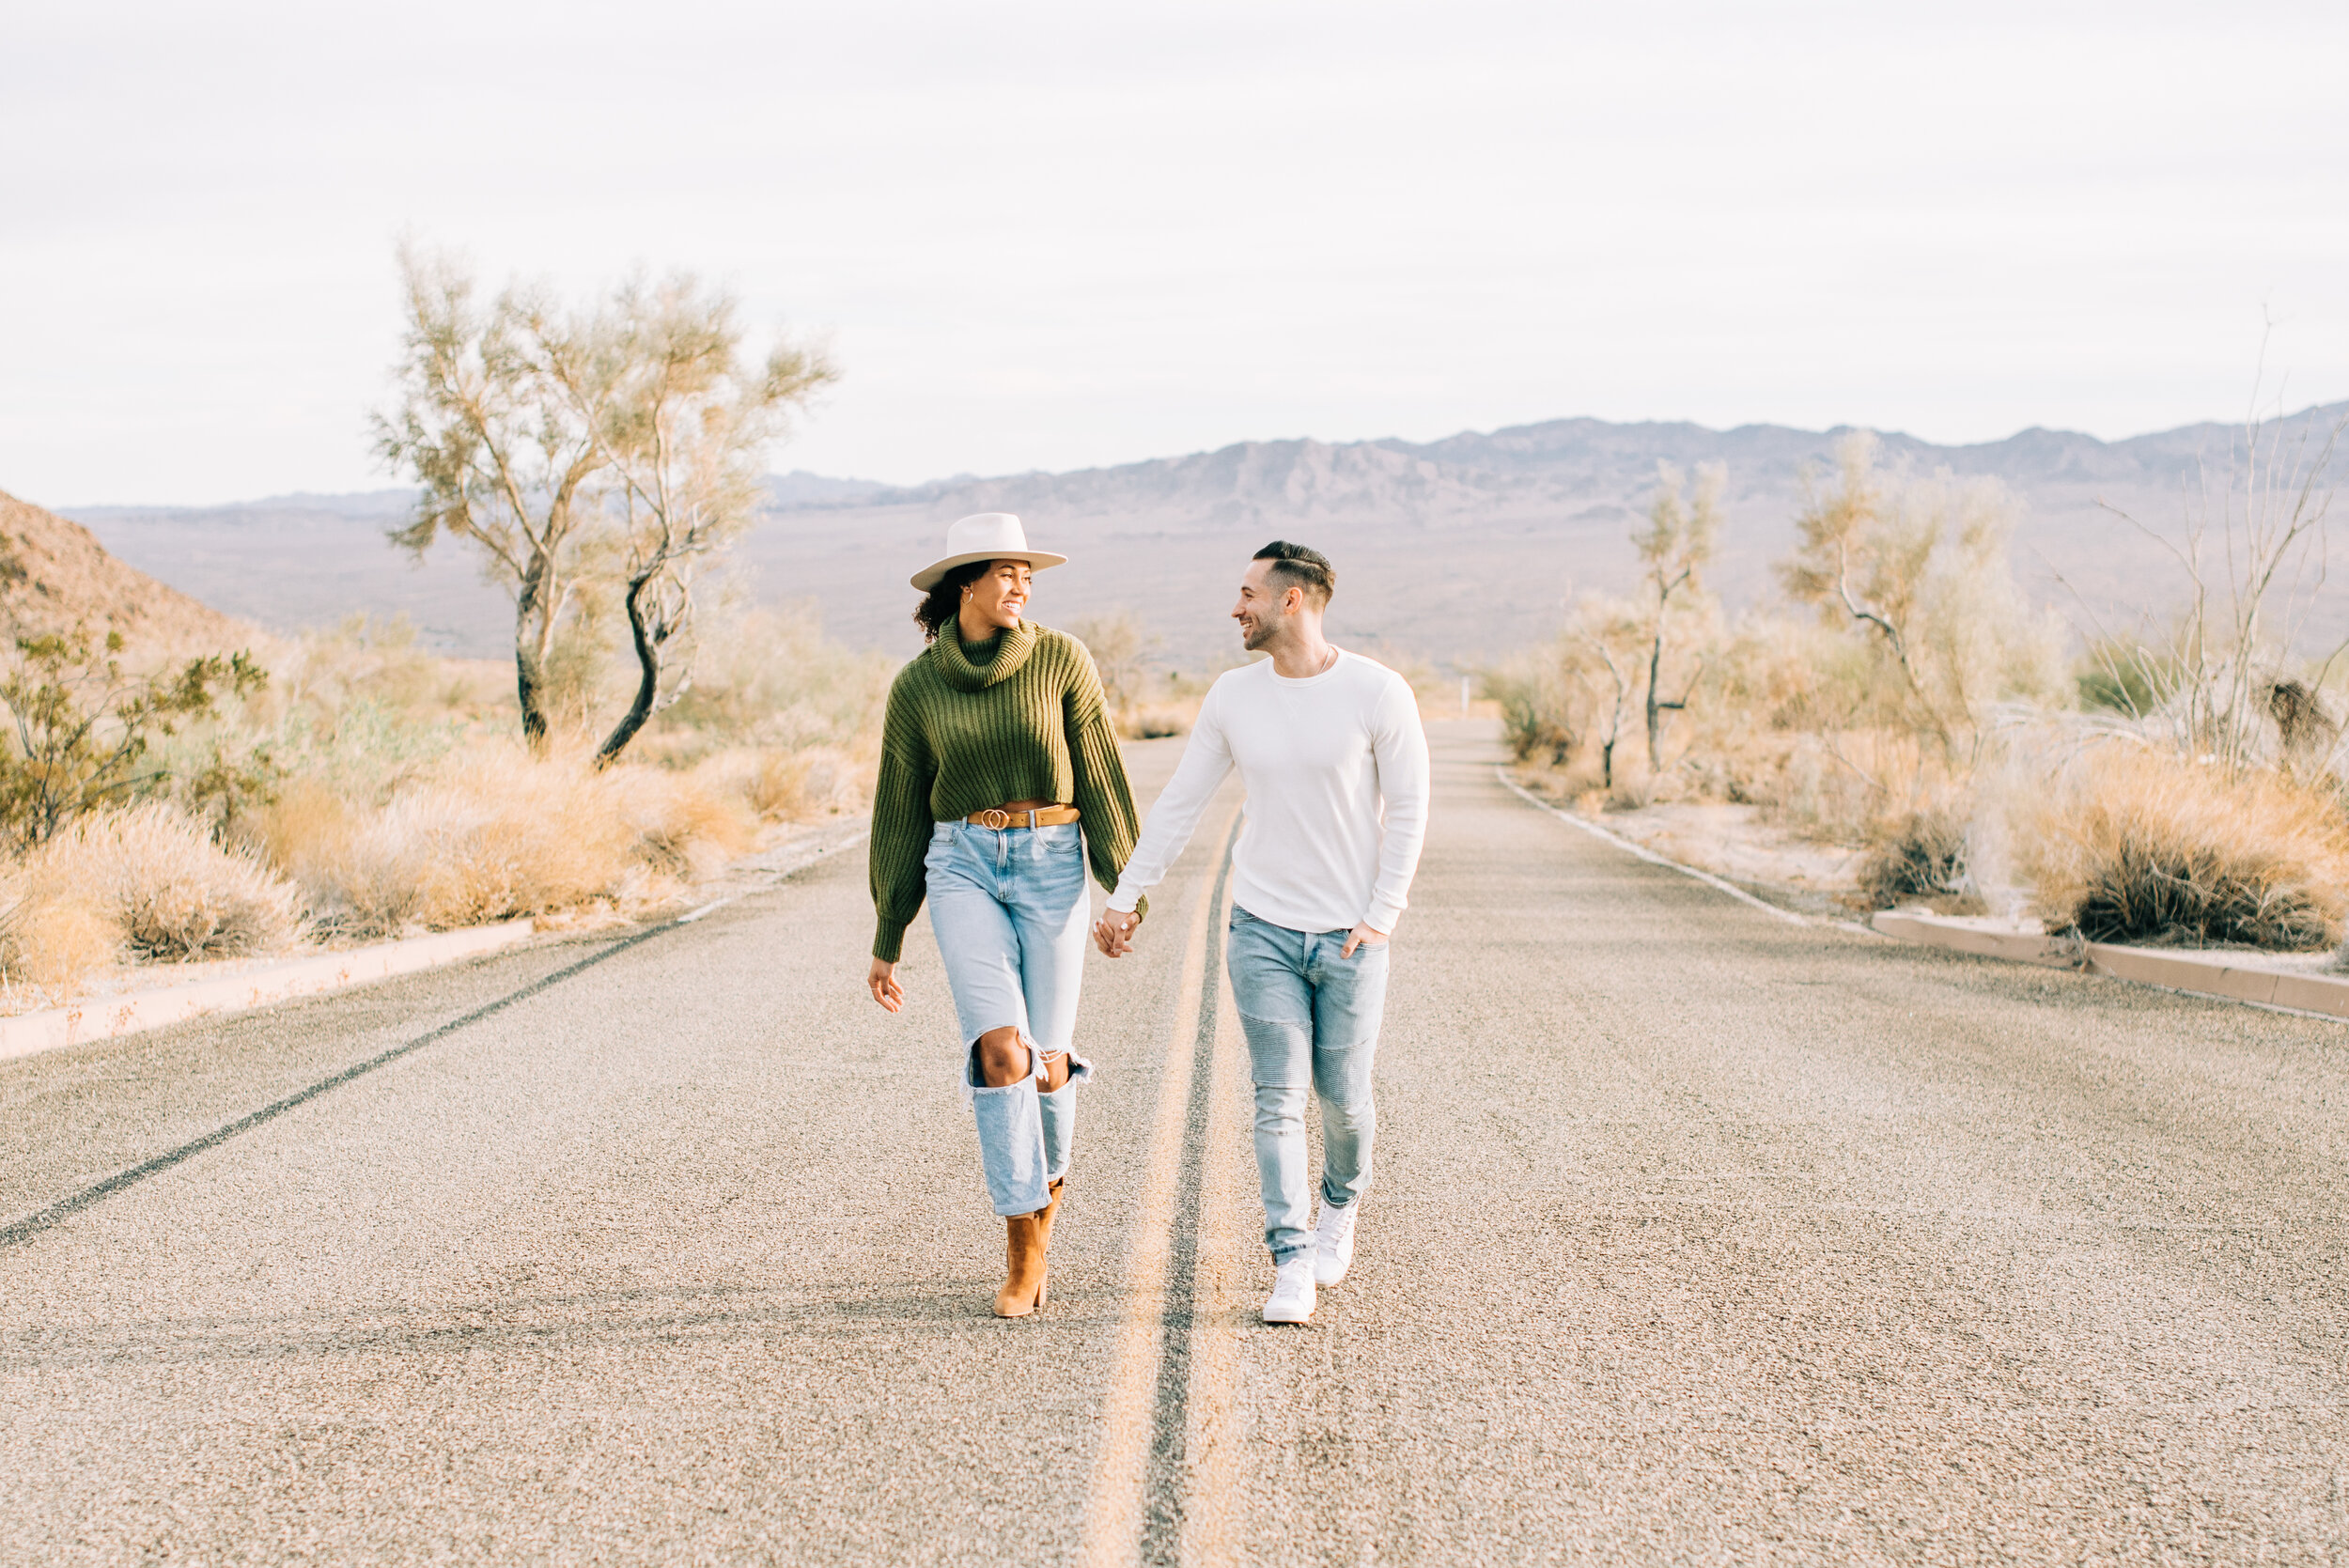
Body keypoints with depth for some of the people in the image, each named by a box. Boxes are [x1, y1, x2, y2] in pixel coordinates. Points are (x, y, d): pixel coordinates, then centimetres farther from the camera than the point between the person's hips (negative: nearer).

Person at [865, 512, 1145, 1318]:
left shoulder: (1062, 658, -2)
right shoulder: (915, 687, 1)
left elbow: (1101, 779, -1)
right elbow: (899, 817, 7)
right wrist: (885, 943, 9)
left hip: (1053, 866, 0)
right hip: (962, 867, 0)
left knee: (1046, 1059, 1)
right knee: (1000, 1048, -17)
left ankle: (1046, 1180, 35)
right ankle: (1023, 1252, -9)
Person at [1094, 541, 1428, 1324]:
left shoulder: (1378, 693, -8)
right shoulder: (1233, 696, 2)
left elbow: (1408, 811, -5)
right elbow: (1178, 804, 8)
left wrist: (1380, 918, -10)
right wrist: (1125, 896, 7)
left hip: (1350, 934, -2)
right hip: (1263, 928, 2)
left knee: (1343, 1097, 5)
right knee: (1278, 1096, -5)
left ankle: (1340, 1205, 35)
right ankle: (1292, 1264, -3)